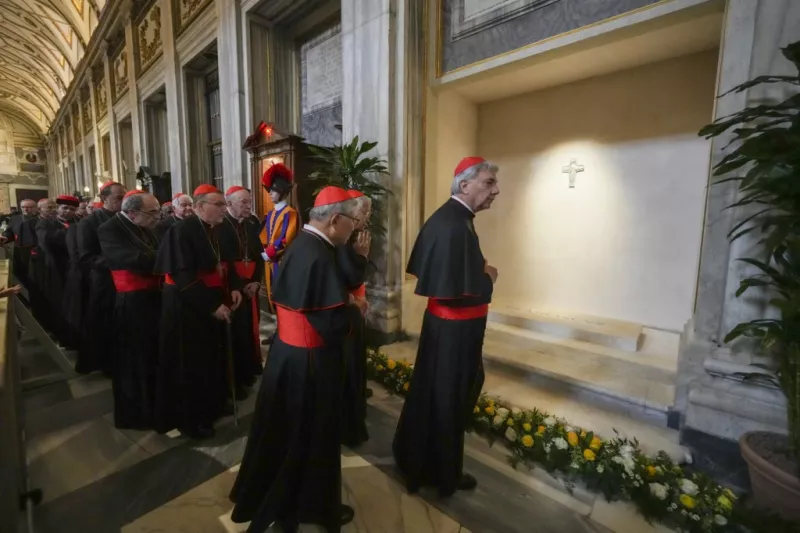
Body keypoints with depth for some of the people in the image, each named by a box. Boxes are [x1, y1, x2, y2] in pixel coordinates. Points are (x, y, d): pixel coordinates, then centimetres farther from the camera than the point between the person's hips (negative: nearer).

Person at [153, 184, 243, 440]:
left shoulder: (216, 230, 5)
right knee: (190, 364, 6)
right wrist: (212, 305, -24)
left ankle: (213, 404, 36)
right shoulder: (182, 231, -18)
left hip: (215, 303, 8)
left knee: (213, 357, 18)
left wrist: (234, 287, -6)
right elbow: (184, 277, -23)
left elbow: (225, 262, 12)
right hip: (187, 306, -7)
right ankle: (189, 418, 24)